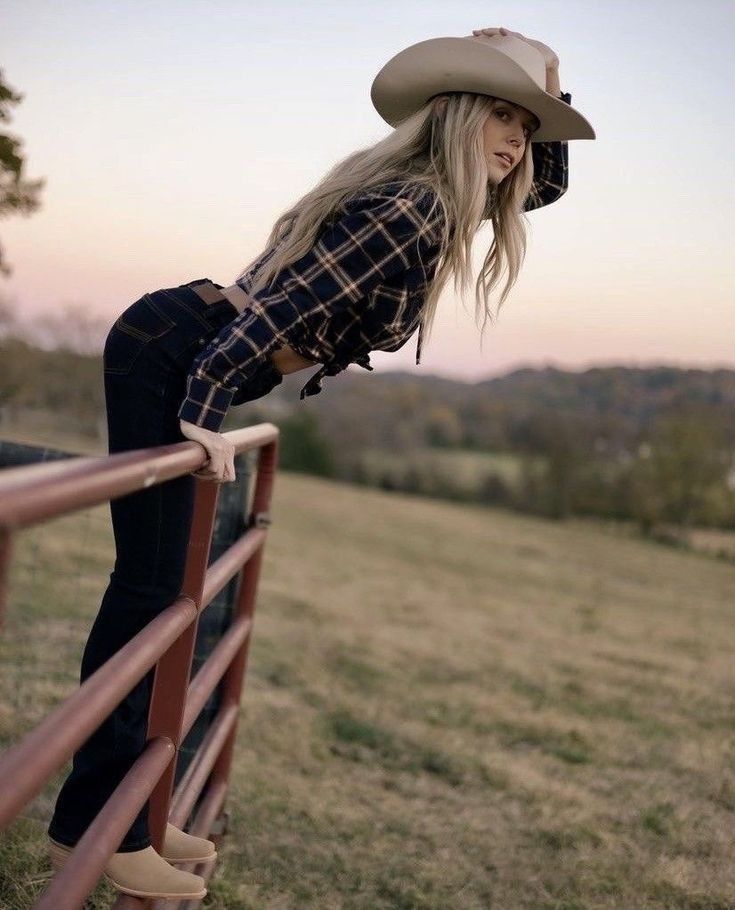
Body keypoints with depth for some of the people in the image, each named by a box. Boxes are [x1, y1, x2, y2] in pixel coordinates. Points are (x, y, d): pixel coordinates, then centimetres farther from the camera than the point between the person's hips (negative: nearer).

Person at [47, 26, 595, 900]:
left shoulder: (431, 199, 13)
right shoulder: (414, 204, -16)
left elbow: (549, 180, 27)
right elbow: (283, 301, -23)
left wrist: (548, 91, 13)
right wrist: (203, 413, -23)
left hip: (188, 363, 10)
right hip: (169, 358, -10)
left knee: (166, 585, 11)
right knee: (147, 586, -8)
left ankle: (116, 806, 21)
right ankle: (94, 825, 1)